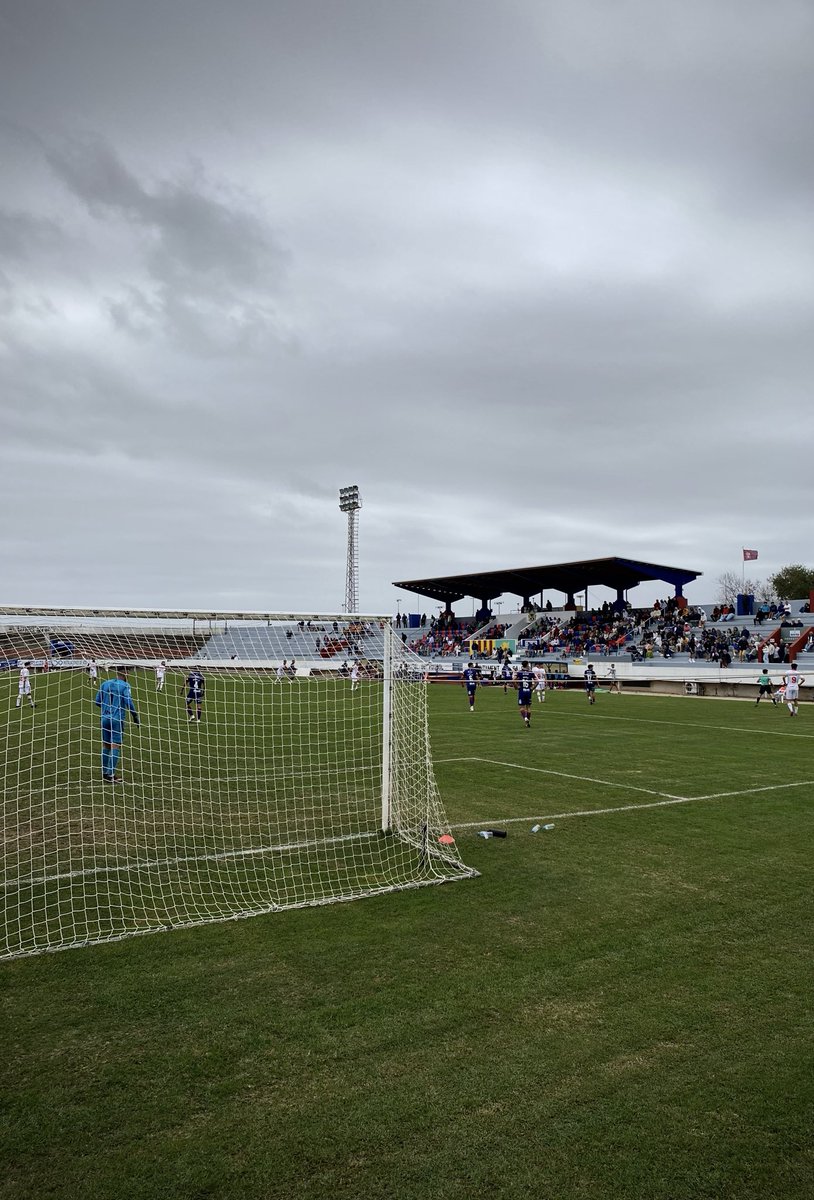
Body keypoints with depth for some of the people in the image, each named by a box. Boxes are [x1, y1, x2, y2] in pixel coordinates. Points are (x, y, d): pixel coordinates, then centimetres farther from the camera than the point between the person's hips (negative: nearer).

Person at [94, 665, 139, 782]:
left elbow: (97, 701, 12)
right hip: (117, 719, -5)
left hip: (105, 718, 5)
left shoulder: (105, 684, 9)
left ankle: (105, 772, 19)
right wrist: (135, 716, -5)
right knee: (115, 746, -2)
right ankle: (111, 774, -6)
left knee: (105, 745, 14)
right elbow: (129, 702, -15)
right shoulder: (124, 685, -7)